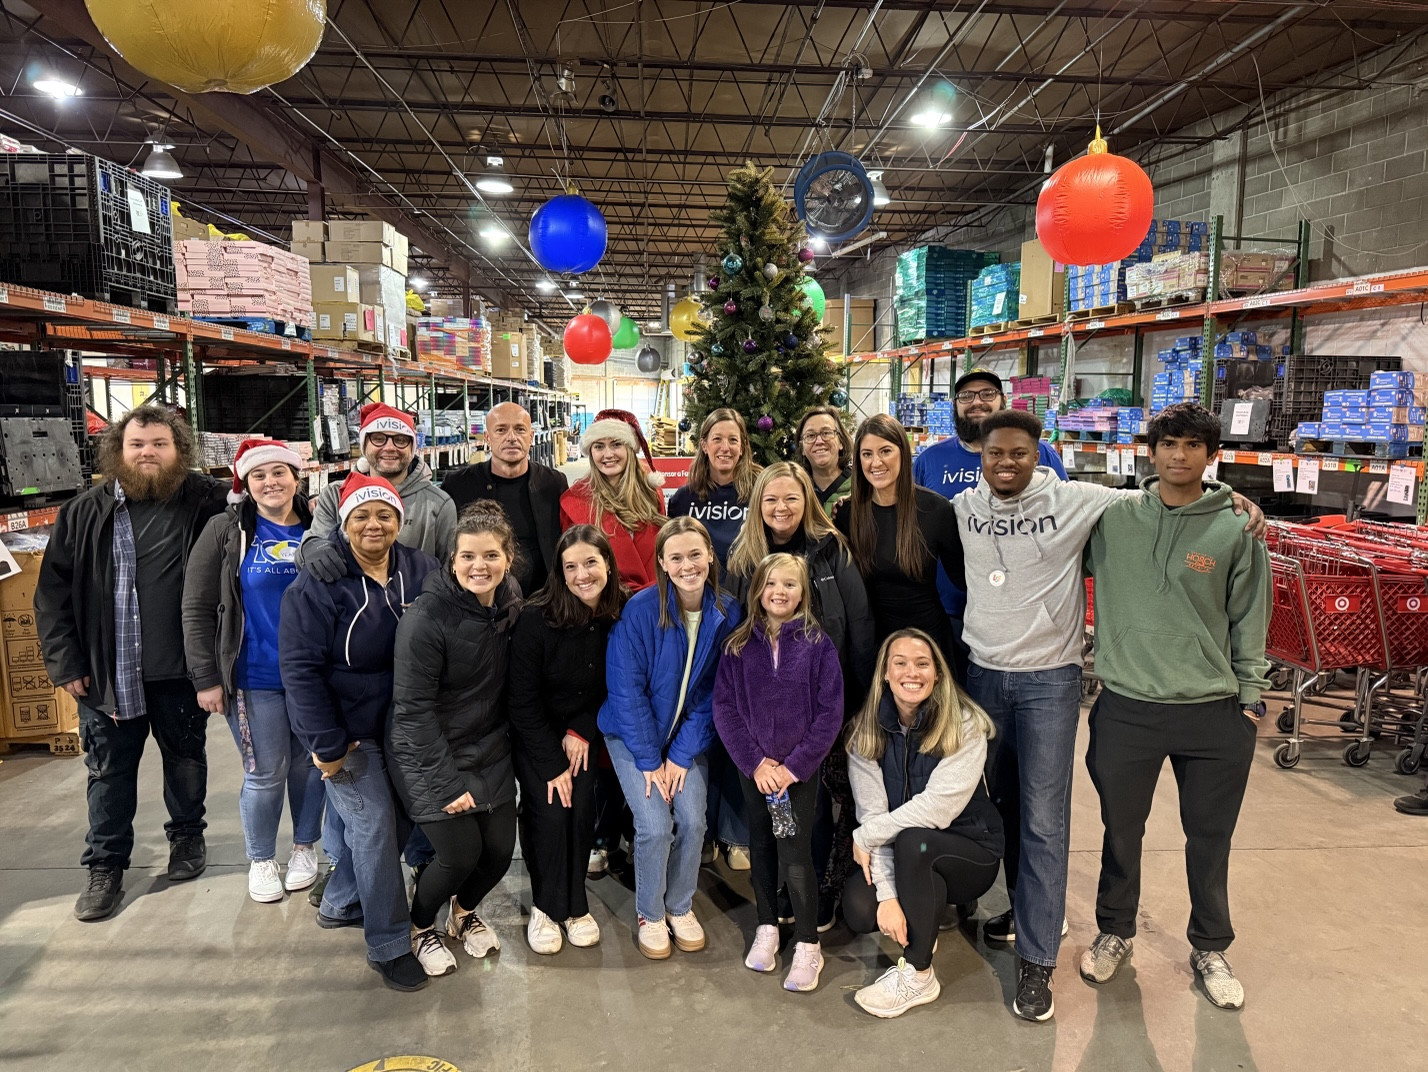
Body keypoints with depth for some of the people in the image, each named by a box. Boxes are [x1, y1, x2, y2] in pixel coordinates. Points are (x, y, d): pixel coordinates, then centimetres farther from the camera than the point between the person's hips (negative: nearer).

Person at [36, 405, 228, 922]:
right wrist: (65, 662, -1)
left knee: (185, 756, 17)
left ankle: (187, 835, 38)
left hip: (181, 668, -1)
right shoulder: (84, 512, 1)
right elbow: (53, 592, 3)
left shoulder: (205, 501, -4)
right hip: (106, 671, 1)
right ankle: (105, 867, 26)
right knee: (109, 769, 11)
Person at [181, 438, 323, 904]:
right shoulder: (226, 532, -3)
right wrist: (206, 678, -7)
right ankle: (261, 860, 28)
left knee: (309, 766, 13)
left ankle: (305, 847, 34)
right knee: (264, 774, 7)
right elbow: (197, 610, -3)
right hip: (254, 678, -2)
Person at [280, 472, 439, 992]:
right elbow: (300, 668, -16)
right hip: (348, 730, -5)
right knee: (373, 824, -4)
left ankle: (339, 904, 40)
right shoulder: (317, 585, -15)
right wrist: (326, 746, -16)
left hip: (402, 727, 5)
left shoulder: (420, 570, -4)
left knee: (387, 818, 15)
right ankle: (389, 945, 11)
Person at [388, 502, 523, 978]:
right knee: (461, 853, -6)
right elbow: (413, 707, -20)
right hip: (430, 755, -5)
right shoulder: (427, 616, -23)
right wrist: (448, 781, -19)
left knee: (501, 849, 6)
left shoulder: (510, 602, -4)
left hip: (490, 750, 6)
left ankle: (464, 912, 39)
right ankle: (419, 927, 27)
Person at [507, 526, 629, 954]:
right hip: (533, 733, -2)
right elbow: (523, 698, -18)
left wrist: (583, 732, -9)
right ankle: (546, 907, 8)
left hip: (582, 731, 2)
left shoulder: (623, 615, -13)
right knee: (549, 812, -15)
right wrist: (551, 765, -17)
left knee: (582, 811, -10)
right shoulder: (536, 618, -23)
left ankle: (575, 904, 12)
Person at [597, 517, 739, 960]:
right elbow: (627, 690, -17)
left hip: (687, 736, 3)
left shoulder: (727, 614, -11)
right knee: (655, 826, -12)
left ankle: (681, 906, 21)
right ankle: (650, 914, 16)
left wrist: (682, 754, -9)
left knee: (692, 821, -7)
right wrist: (649, 759, -15)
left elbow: (712, 693, -6)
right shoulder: (640, 609, -21)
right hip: (634, 735, -3)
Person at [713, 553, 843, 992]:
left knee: (795, 854, -4)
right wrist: (754, 762, -11)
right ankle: (767, 928, 32)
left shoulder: (818, 645, -6)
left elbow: (830, 714, -8)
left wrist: (793, 767, -12)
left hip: (800, 769, -3)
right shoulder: (739, 645, 0)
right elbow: (723, 706, -3)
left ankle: (807, 945, 13)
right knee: (761, 845, 14)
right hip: (752, 766, 3)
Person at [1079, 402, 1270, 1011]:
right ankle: (1114, 932, 38)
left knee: (1210, 839, 15)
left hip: (1215, 711, 0)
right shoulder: (1112, 517, -1)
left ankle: (1210, 948, 38)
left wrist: (1251, 694, 2)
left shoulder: (1236, 529, -2)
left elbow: (1249, 619, 3)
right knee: (1121, 830, 15)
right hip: (1127, 705, 0)